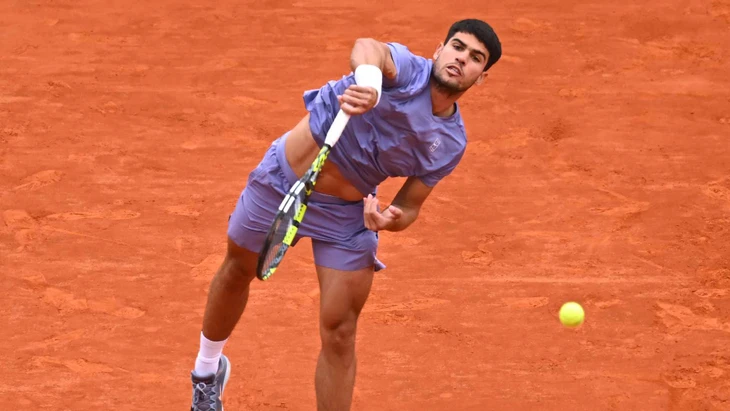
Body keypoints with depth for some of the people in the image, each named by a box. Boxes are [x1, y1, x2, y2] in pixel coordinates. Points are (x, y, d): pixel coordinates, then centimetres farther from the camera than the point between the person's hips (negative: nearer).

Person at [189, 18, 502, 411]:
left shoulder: (451, 143, -9)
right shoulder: (407, 69, -23)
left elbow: (409, 206, -1)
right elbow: (367, 47, -48)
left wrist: (391, 219, -26)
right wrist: (368, 80, -72)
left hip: (347, 213, 2)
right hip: (284, 177, -2)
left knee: (339, 334, -5)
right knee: (237, 271, 21)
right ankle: (207, 370, 51)